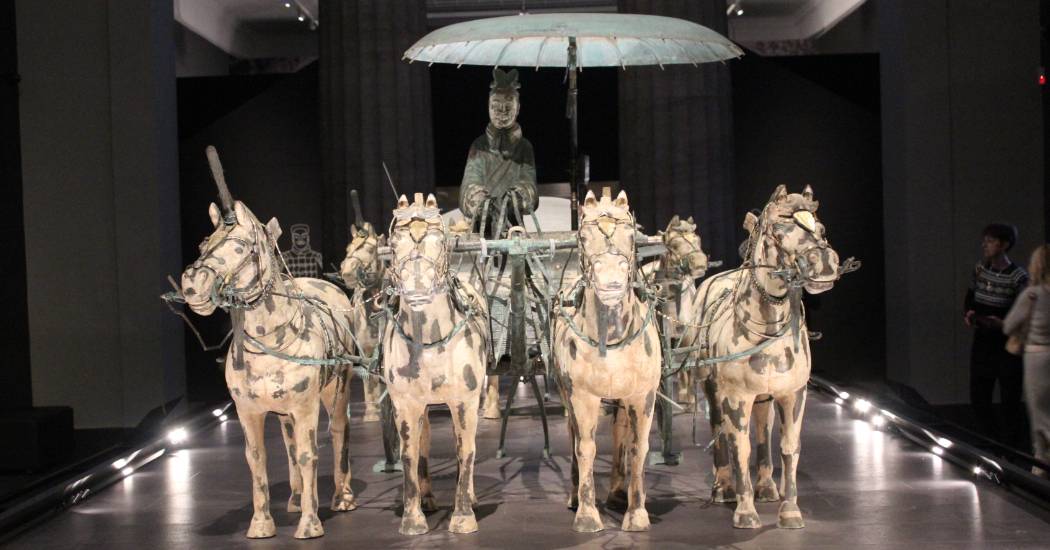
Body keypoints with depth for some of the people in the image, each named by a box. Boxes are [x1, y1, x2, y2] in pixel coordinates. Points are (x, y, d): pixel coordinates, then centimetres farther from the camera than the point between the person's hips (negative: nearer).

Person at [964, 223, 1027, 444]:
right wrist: (968, 314, -2)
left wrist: (1003, 323, -27)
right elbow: (970, 297, 17)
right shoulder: (980, 268, 4)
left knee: (1009, 401, 2)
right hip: (982, 343, 6)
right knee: (978, 399, 12)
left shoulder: (1018, 277, -15)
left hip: (1007, 347, -6)